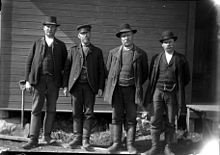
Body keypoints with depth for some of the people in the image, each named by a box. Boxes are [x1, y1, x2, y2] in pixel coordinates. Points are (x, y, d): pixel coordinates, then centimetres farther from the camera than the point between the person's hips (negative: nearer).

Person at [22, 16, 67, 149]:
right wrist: (28, 80, 0)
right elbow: (29, 62, 8)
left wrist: (64, 83, 1)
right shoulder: (37, 43, 11)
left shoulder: (61, 45, 11)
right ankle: (33, 139, -2)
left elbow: (65, 64, 11)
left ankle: (47, 135, 21)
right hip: (39, 80, -1)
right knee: (36, 110, -4)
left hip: (54, 81, 1)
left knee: (51, 110, 7)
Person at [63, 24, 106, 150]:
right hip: (76, 85, 1)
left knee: (88, 113, -2)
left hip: (90, 86, -1)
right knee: (77, 113, 3)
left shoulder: (97, 51, 10)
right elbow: (67, 68, 11)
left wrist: (101, 87, -2)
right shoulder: (73, 50, 12)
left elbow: (101, 71, 8)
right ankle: (77, 138, 11)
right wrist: (65, 85, 2)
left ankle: (85, 140, 4)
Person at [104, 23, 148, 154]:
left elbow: (145, 73, 11)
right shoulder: (113, 52, 9)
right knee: (116, 117, 4)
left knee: (131, 118, 2)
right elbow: (108, 70, 19)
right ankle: (117, 143, 12)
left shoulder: (141, 54, 4)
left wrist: (137, 85, 9)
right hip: (116, 89, 2)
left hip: (131, 90, -1)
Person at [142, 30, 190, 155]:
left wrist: (177, 88, 5)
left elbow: (187, 78, 9)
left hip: (172, 94, -1)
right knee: (155, 121, -1)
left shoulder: (181, 59, 4)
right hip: (157, 92, 1)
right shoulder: (156, 58, 8)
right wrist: (153, 88, 7)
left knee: (170, 122, 6)